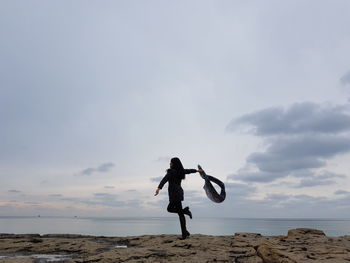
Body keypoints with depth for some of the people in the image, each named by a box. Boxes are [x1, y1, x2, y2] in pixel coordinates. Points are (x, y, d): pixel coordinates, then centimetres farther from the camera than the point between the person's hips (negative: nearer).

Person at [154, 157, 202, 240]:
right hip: (179, 193, 9)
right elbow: (189, 170, 28)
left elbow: (164, 180, -29)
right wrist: (197, 170, 48)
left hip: (175, 194, -9)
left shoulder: (171, 172, -13)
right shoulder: (181, 171, 10)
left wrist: (159, 188, -43)